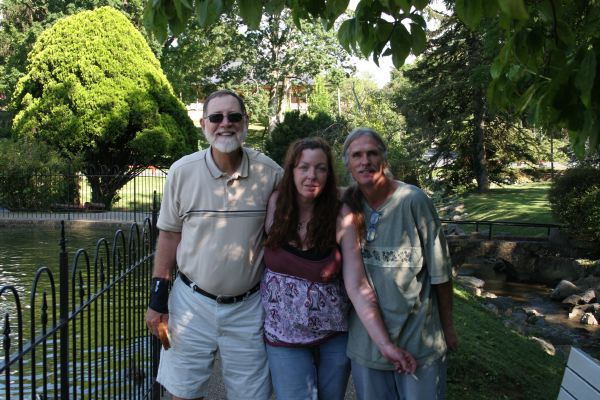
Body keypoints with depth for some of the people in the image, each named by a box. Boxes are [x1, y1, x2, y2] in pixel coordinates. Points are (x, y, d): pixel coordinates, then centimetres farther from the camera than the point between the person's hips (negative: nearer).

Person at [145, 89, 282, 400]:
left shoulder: (270, 173, -7)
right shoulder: (182, 171, -6)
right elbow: (169, 235, 2)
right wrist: (158, 298, 0)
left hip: (248, 306, 0)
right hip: (191, 301, 1)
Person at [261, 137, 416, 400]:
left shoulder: (341, 217, -12)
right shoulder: (275, 204, -9)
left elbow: (357, 287, -14)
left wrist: (385, 344, -20)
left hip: (334, 337, 0)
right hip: (284, 338, 0)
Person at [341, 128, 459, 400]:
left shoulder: (413, 200, -13)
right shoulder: (347, 205, -2)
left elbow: (440, 271, -7)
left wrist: (448, 327, -1)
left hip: (418, 337, -3)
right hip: (365, 340, 3)